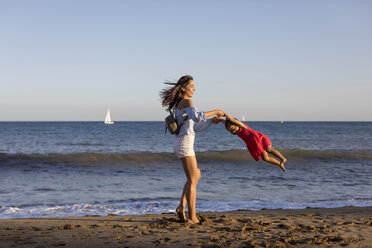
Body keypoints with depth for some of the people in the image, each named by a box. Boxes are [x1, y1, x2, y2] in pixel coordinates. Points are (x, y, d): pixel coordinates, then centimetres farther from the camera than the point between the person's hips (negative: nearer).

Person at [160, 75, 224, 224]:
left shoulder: (180, 104, 20)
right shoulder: (187, 102, -10)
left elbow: (195, 127, 22)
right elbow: (197, 116, -31)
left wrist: (210, 121, 10)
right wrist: (215, 111, -19)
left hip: (181, 144, 10)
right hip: (185, 144, -10)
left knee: (196, 175, 20)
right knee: (192, 180, -4)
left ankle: (181, 207, 13)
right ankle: (192, 217, 0)